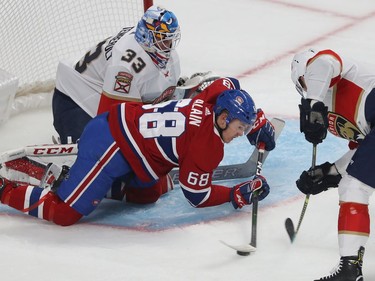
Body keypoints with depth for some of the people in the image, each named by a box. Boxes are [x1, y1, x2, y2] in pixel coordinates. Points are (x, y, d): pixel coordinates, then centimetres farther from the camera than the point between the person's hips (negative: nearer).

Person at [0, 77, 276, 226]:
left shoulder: (211, 100, 5)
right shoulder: (208, 147, -16)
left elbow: (230, 85, 27)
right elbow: (197, 195, -8)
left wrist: (260, 123, 30)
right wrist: (239, 194, -4)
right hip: (111, 146, -9)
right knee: (65, 213, -12)